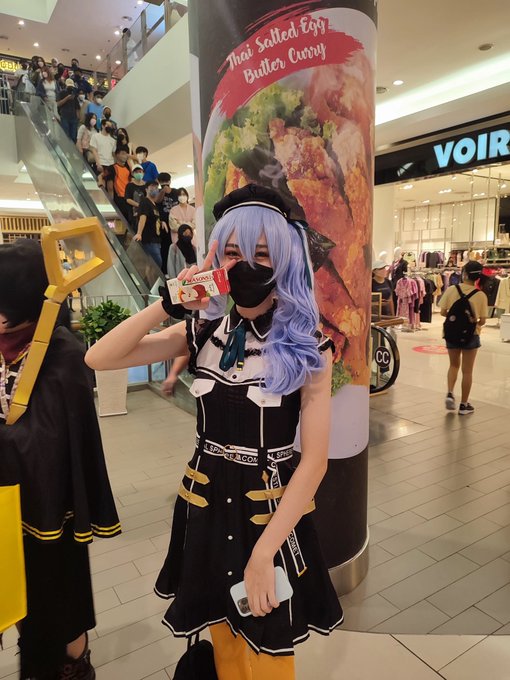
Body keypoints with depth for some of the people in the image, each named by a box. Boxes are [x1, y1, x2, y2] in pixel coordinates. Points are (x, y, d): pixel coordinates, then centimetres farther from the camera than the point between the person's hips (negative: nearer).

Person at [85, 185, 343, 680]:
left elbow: (315, 458, -15)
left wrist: (263, 553, -18)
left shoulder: (306, 346, -13)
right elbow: (98, 359, -9)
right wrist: (169, 303, -19)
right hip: (206, 507, 3)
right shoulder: (202, 333, -3)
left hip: (272, 514, -3)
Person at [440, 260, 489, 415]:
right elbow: (482, 321, -9)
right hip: (471, 335, -2)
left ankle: (450, 394, 7)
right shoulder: (480, 295, -12)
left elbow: (443, 312, -4)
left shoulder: (451, 289, -9)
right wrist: (475, 323, 13)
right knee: (467, 370, 9)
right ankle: (464, 405, 17)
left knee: (454, 365, 23)